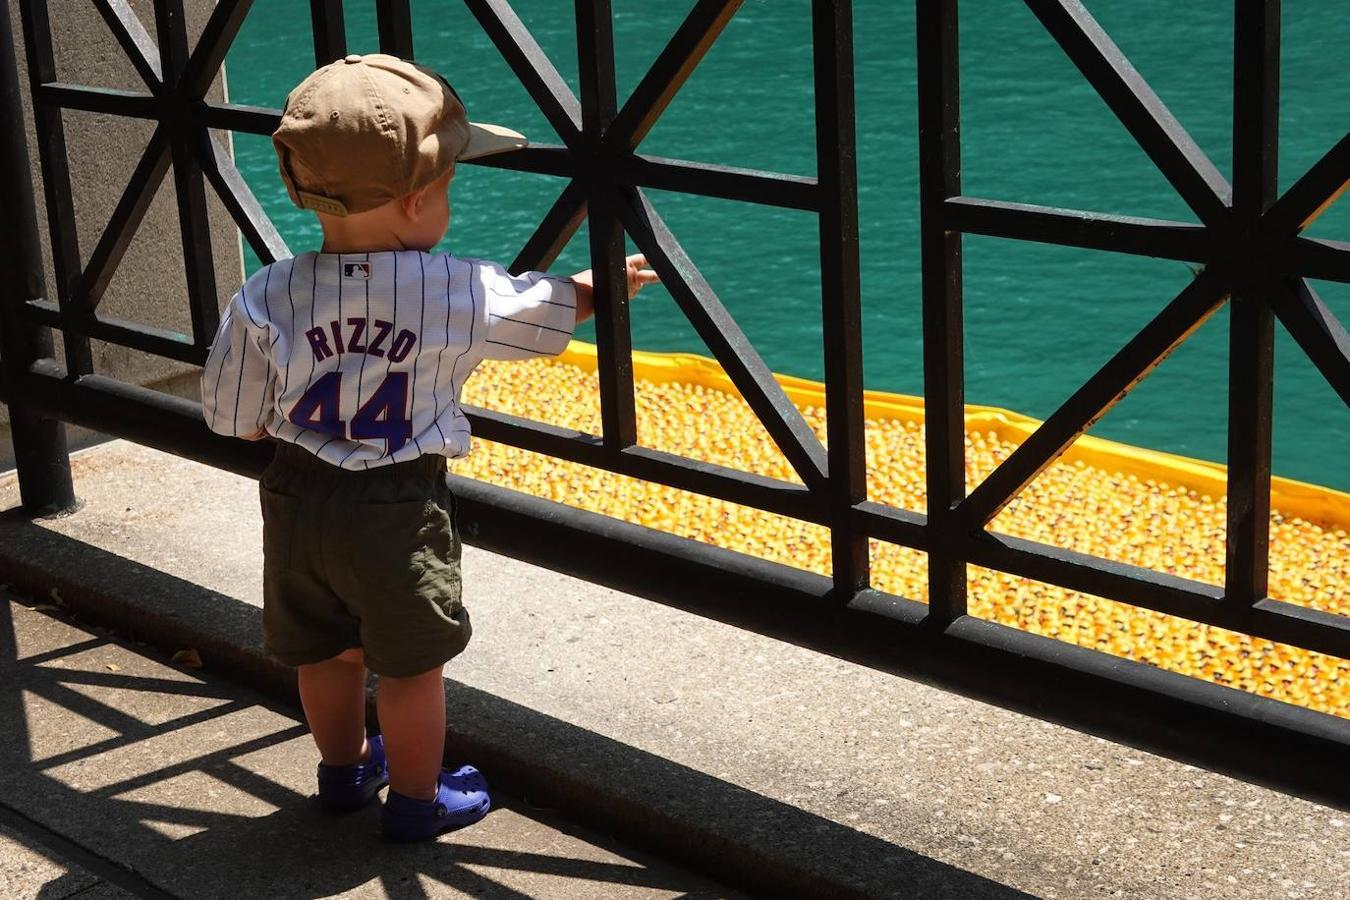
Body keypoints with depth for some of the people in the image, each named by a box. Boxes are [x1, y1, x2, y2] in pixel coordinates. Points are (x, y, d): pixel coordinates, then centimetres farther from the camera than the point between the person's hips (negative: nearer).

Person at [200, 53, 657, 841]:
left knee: (325, 651, 22)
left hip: (298, 498, 4)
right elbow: (556, 306, 2)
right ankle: (417, 799, 30)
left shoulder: (265, 300, -13)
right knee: (412, 664, 15)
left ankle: (345, 770, 45)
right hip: (400, 510, -3)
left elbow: (236, 420, -2)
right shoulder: (459, 292, -16)